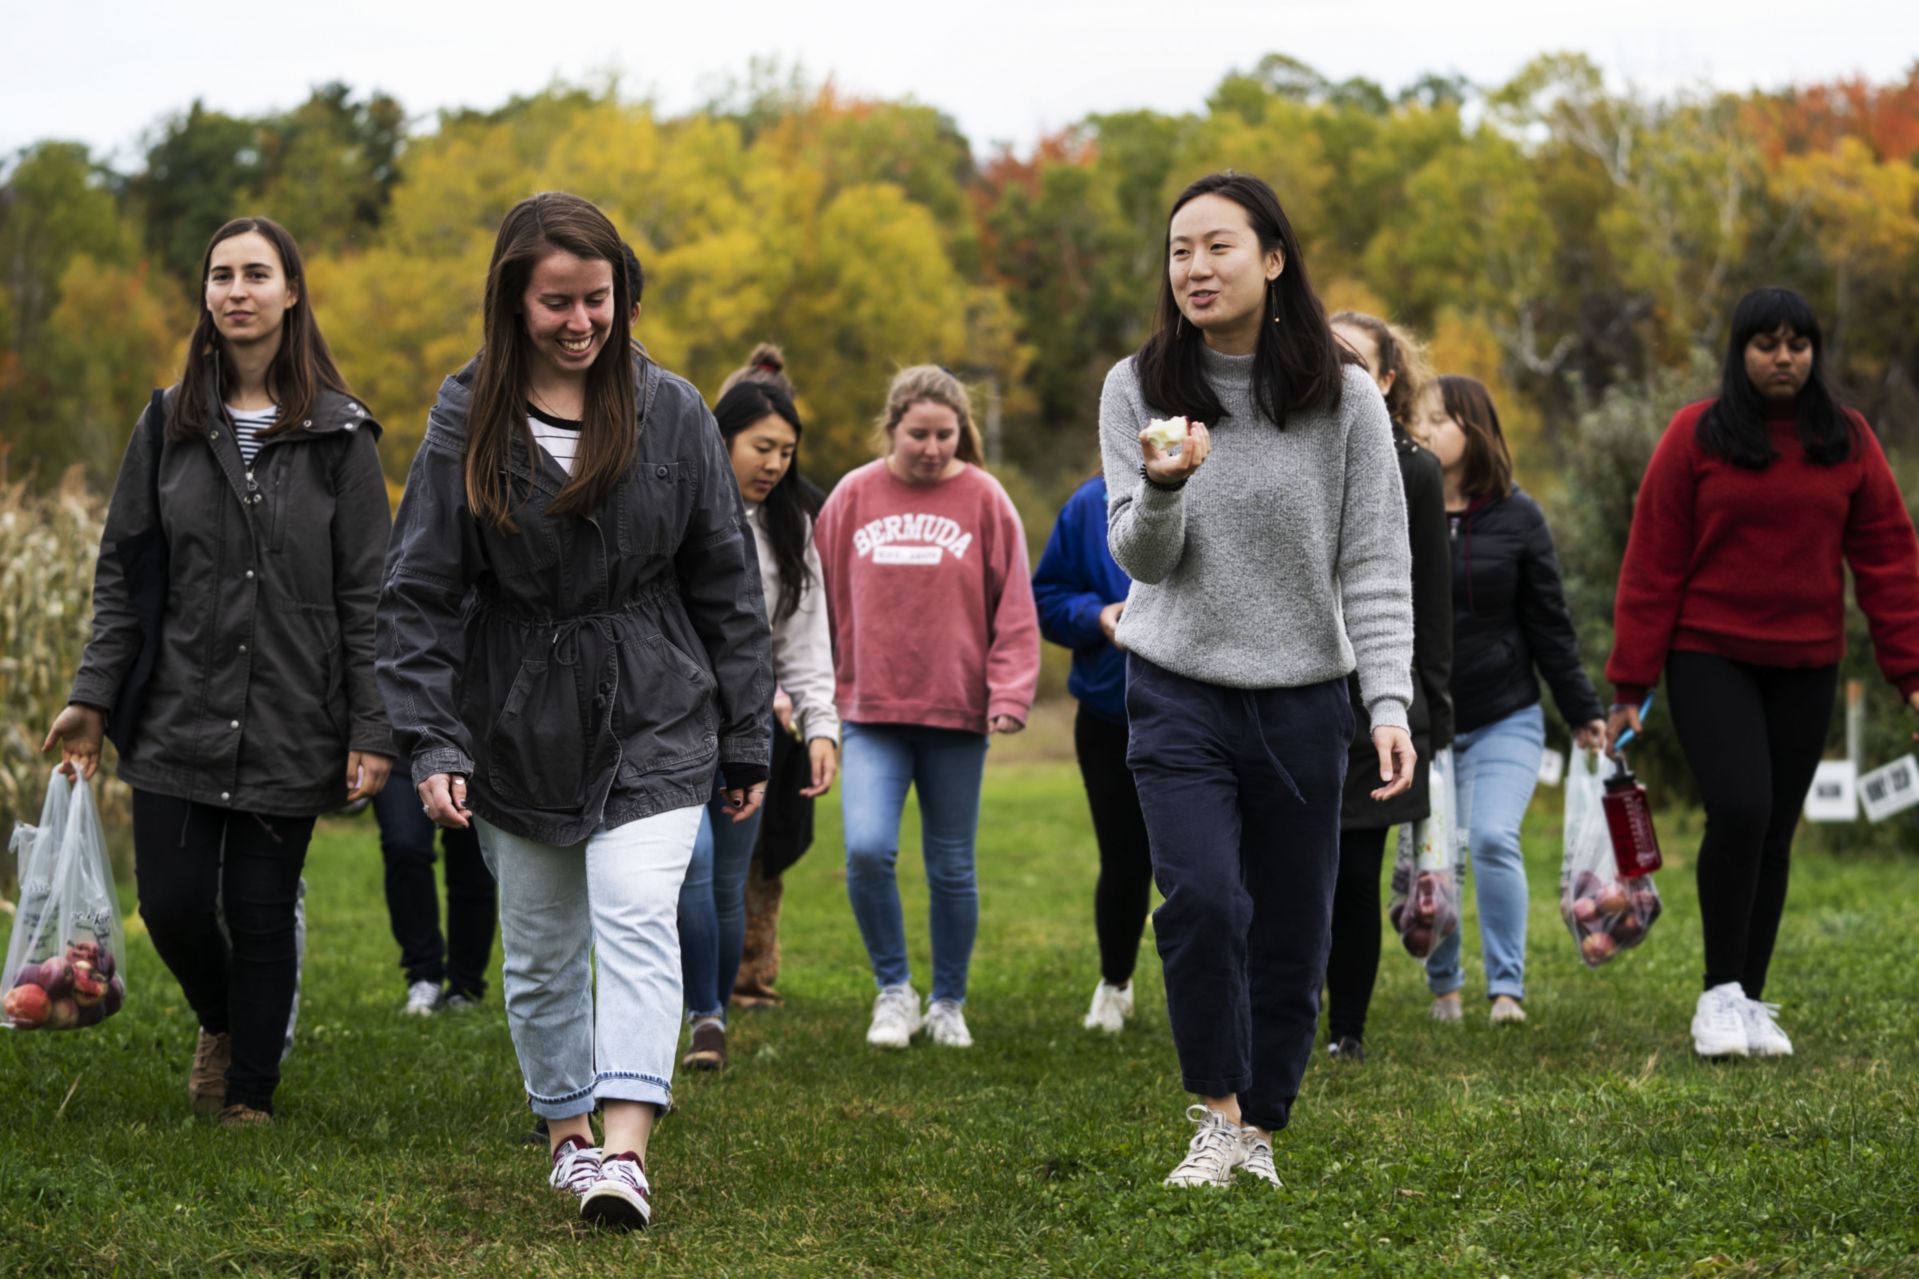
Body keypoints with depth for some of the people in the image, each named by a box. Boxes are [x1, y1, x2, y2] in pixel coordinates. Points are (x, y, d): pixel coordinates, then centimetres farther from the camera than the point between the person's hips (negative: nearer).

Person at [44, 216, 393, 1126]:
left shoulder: (338, 434, -1)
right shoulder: (171, 424, 6)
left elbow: (366, 591, -2)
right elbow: (121, 568, 8)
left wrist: (371, 730, -7)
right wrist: (92, 696, 0)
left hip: (290, 728, -2)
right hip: (179, 717, 2)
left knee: (262, 912, 2)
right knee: (172, 903, -1)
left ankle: (250, 1095, 18)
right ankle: (221, 1024, 31)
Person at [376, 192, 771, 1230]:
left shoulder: (670, 413, -1)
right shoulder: (465, 423, -2)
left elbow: (725, 586, 5)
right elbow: (421, 594, -2)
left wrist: (746, 741, 5)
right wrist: (433, 743, -11)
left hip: (654, 721, -1)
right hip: (519, 729, 2)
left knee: (637, 919, -18)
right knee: (540, 950, 11)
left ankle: (625, 1148, -24)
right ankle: (567, 1131, 29)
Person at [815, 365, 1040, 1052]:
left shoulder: (983, 500, -1)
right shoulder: (854, 496, 3)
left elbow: (1014, 609, -1)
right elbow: (825, 601, 8)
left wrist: (1010, 692, -11)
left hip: (957, 715, 0)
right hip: (872, 713, 0)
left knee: (952, 867, 8)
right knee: (867, 849, -16)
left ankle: (948, 1003, 24)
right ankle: (893, 989, 3)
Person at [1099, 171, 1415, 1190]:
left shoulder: (1344, 398, -2)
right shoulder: (1137, 390, 1)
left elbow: (1375, 567, -2)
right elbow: (1139, 559, -2)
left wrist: (1390, 702, -12)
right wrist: (1164, 489, -24)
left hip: (1303, 701, 1)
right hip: (1179, 693, 0)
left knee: (1292, 934, 4)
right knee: (1203, 900, -19)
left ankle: (1261, 1128, 23)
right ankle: (1216, 1118, -3)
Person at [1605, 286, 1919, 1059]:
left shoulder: (1847, 441, 5)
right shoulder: (1696, 436, -3)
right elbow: (1652, 562, -3)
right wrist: (1631, 683, -5)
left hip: (1804, 667, 3)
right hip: (1709, 656, -3)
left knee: (1773, 832, 6)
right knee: (1739, 810, -18)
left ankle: (1753, 1004, 16)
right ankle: (1721, 995, -7)